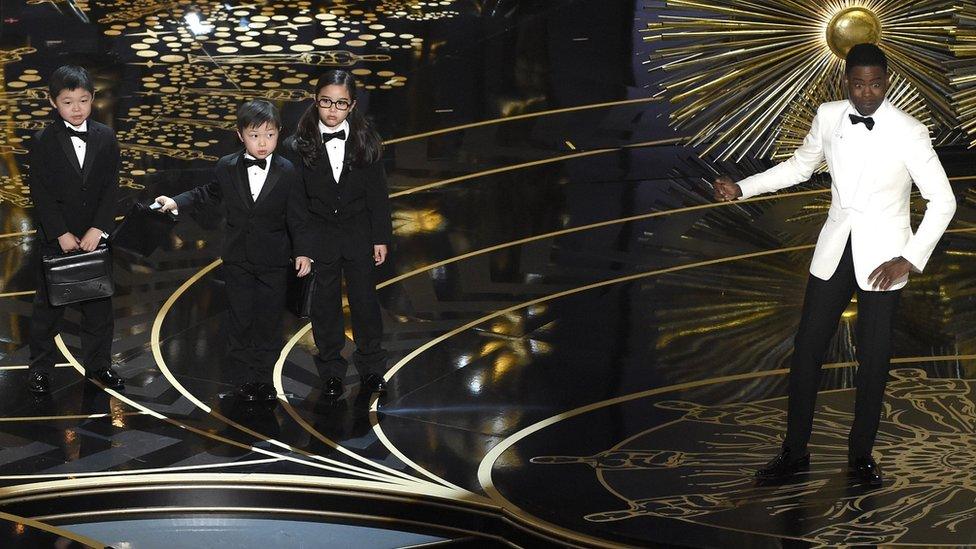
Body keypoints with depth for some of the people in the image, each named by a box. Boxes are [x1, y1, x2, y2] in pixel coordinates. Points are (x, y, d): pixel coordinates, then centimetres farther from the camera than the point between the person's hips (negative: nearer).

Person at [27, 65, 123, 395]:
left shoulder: (106, 138, 0)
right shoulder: (42, 142, -7)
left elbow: (110, 188, -2)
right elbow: (40, 194, -9)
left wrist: (98, 229, -12)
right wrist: (61, 234, -14)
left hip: (95, 236, 2)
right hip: (55, 239, -2)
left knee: (98, 305, 9)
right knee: (48, 305, 7)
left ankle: (98, 364, 22)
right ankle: (40, 368, 16)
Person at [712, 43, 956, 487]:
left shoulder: (909, 133, -14)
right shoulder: (828, 117, -2)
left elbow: (942, 201, -11)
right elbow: (799, 167, 15)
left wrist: (909, 260, -16)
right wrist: (742, 188, 5)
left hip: (881, 259, -4)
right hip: (834, 251, 4)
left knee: (873, 359, 4)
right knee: (807, 349, 5)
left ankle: (861, 454, 22)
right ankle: (794, 451, 17)